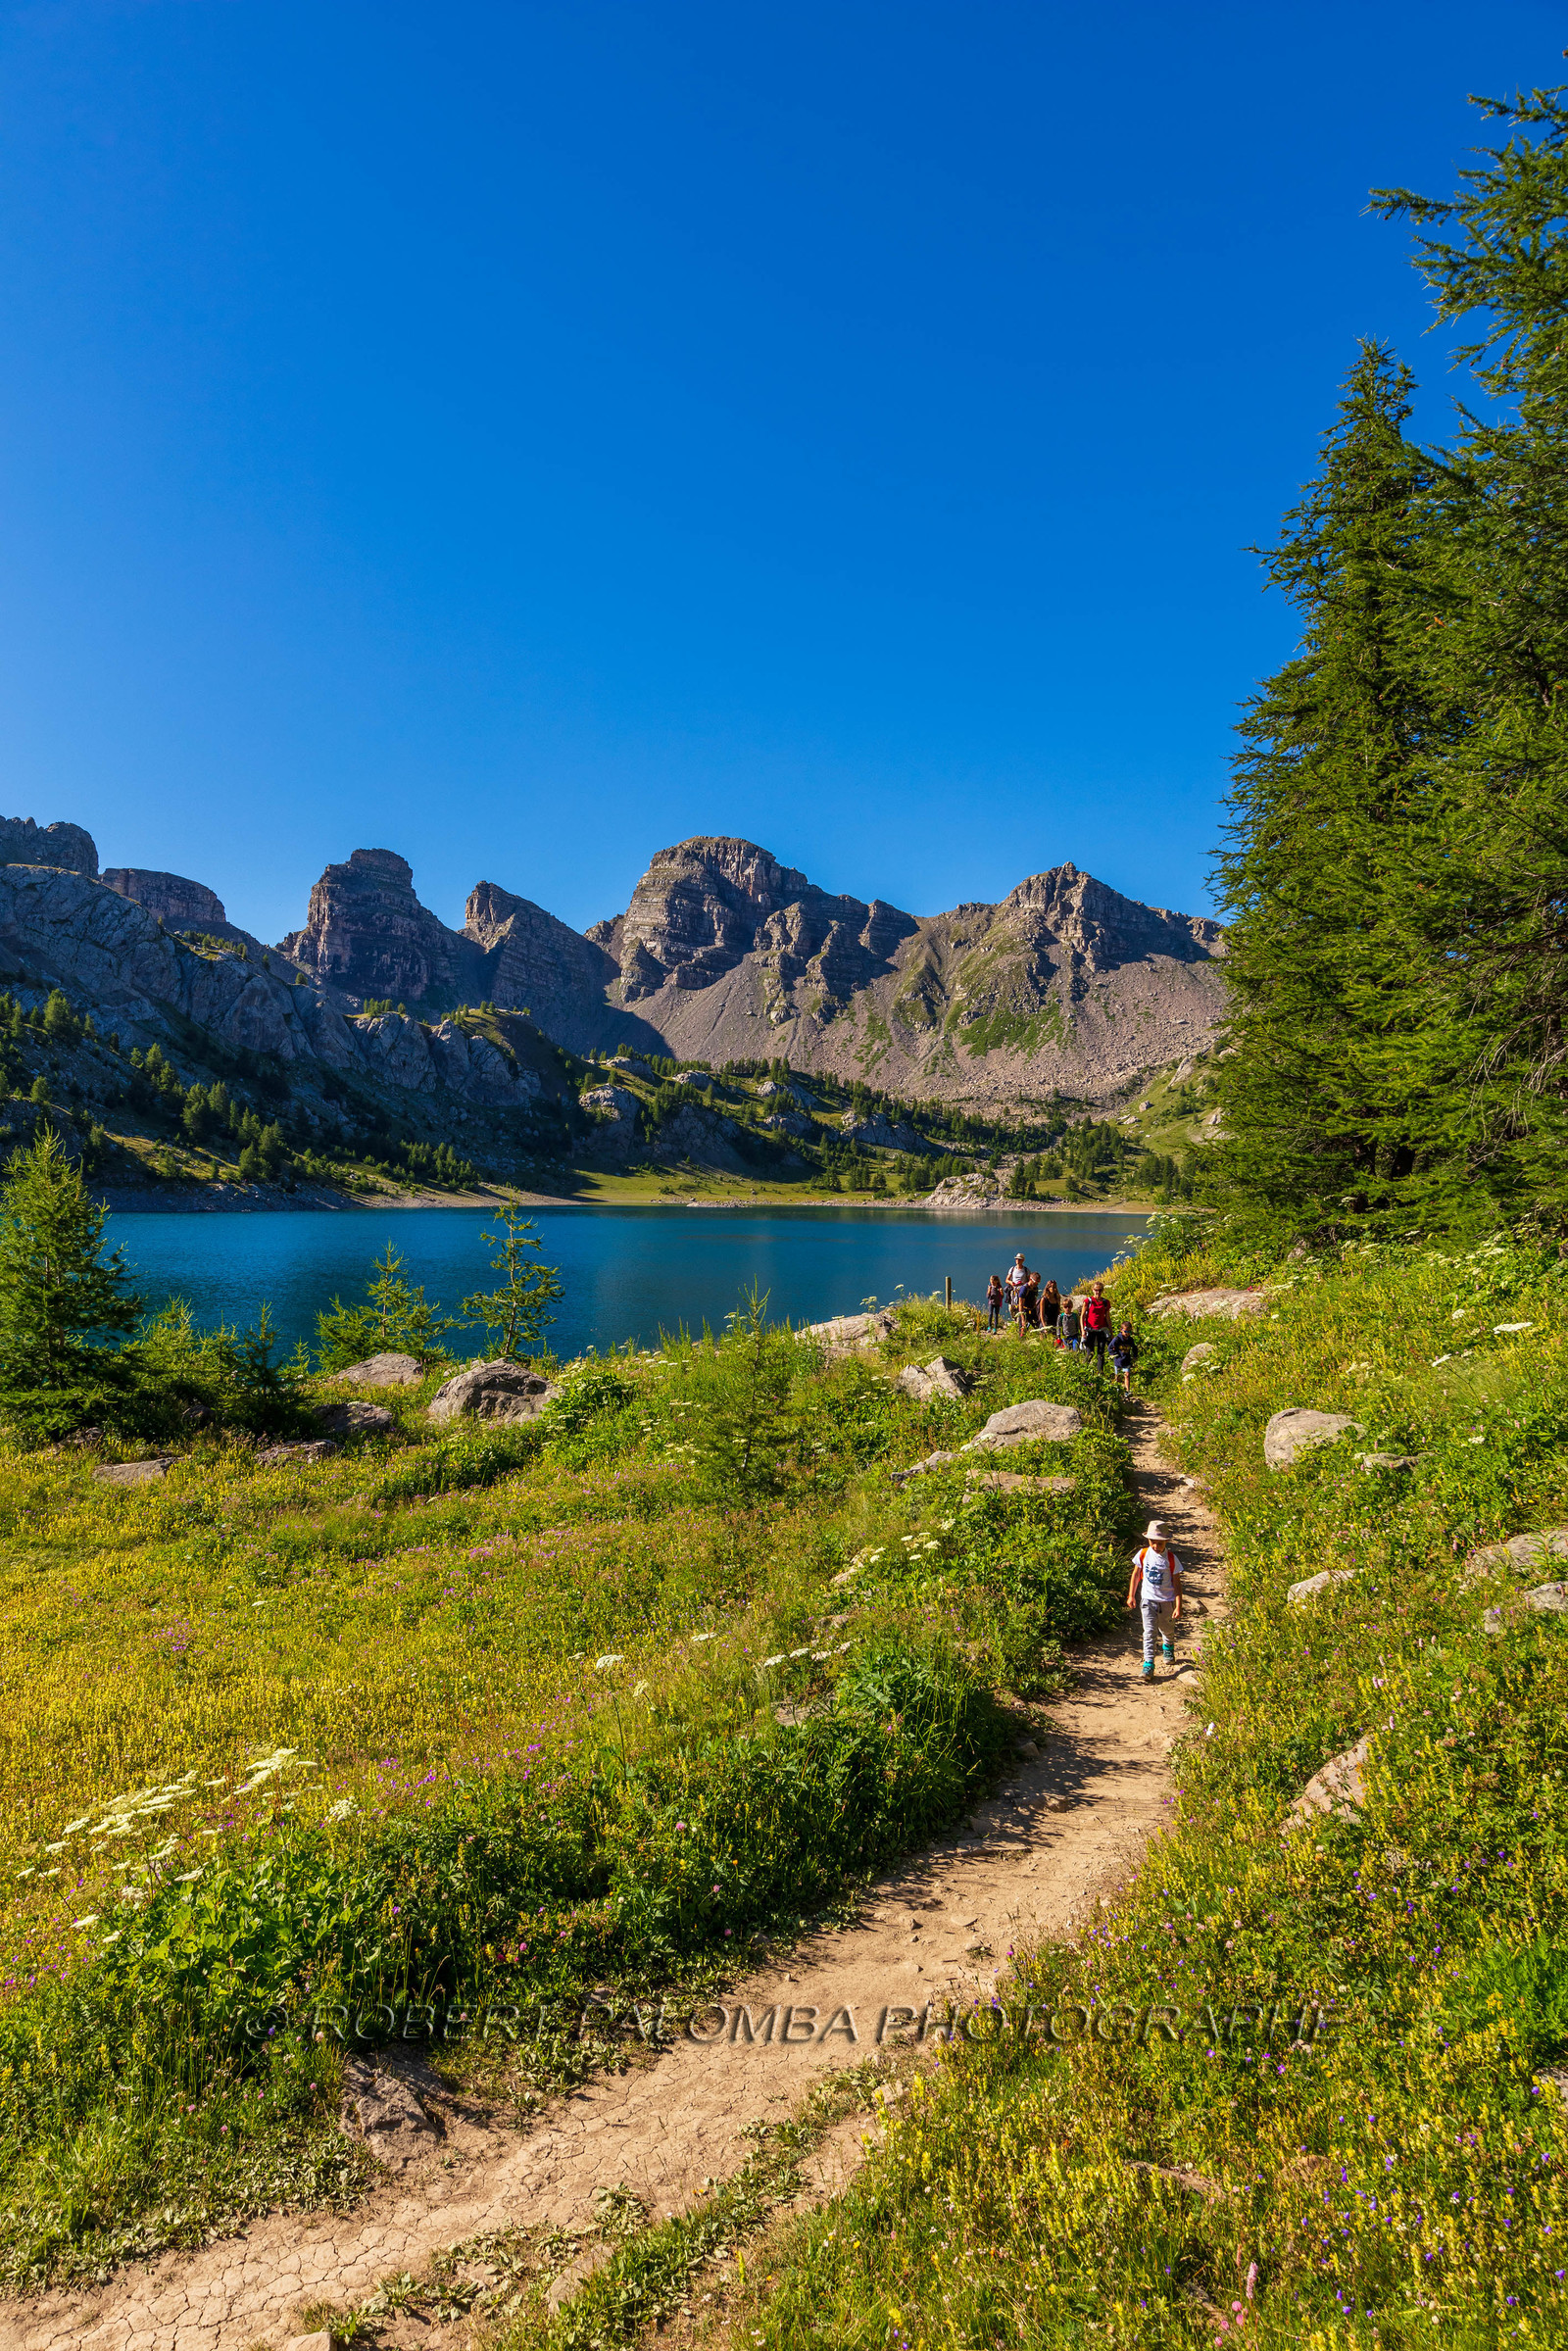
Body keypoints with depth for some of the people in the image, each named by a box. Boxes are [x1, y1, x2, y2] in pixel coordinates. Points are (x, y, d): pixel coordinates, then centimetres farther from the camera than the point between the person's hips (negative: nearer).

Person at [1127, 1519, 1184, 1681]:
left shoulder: (1171, 1558, -12)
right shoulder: (1143, 1554, -7)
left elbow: (1177, 1583, -7)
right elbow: (1136, 1574, 7)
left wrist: (1178, 1606, -10)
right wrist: (1131, 1595, 8)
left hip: (1167, 1601, 0)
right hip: (1148, 1600, 0)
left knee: (1168, 1630, 18)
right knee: (1149, 1632, -9)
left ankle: (1168, 1648, 50)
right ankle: (1148, 1664, -8)